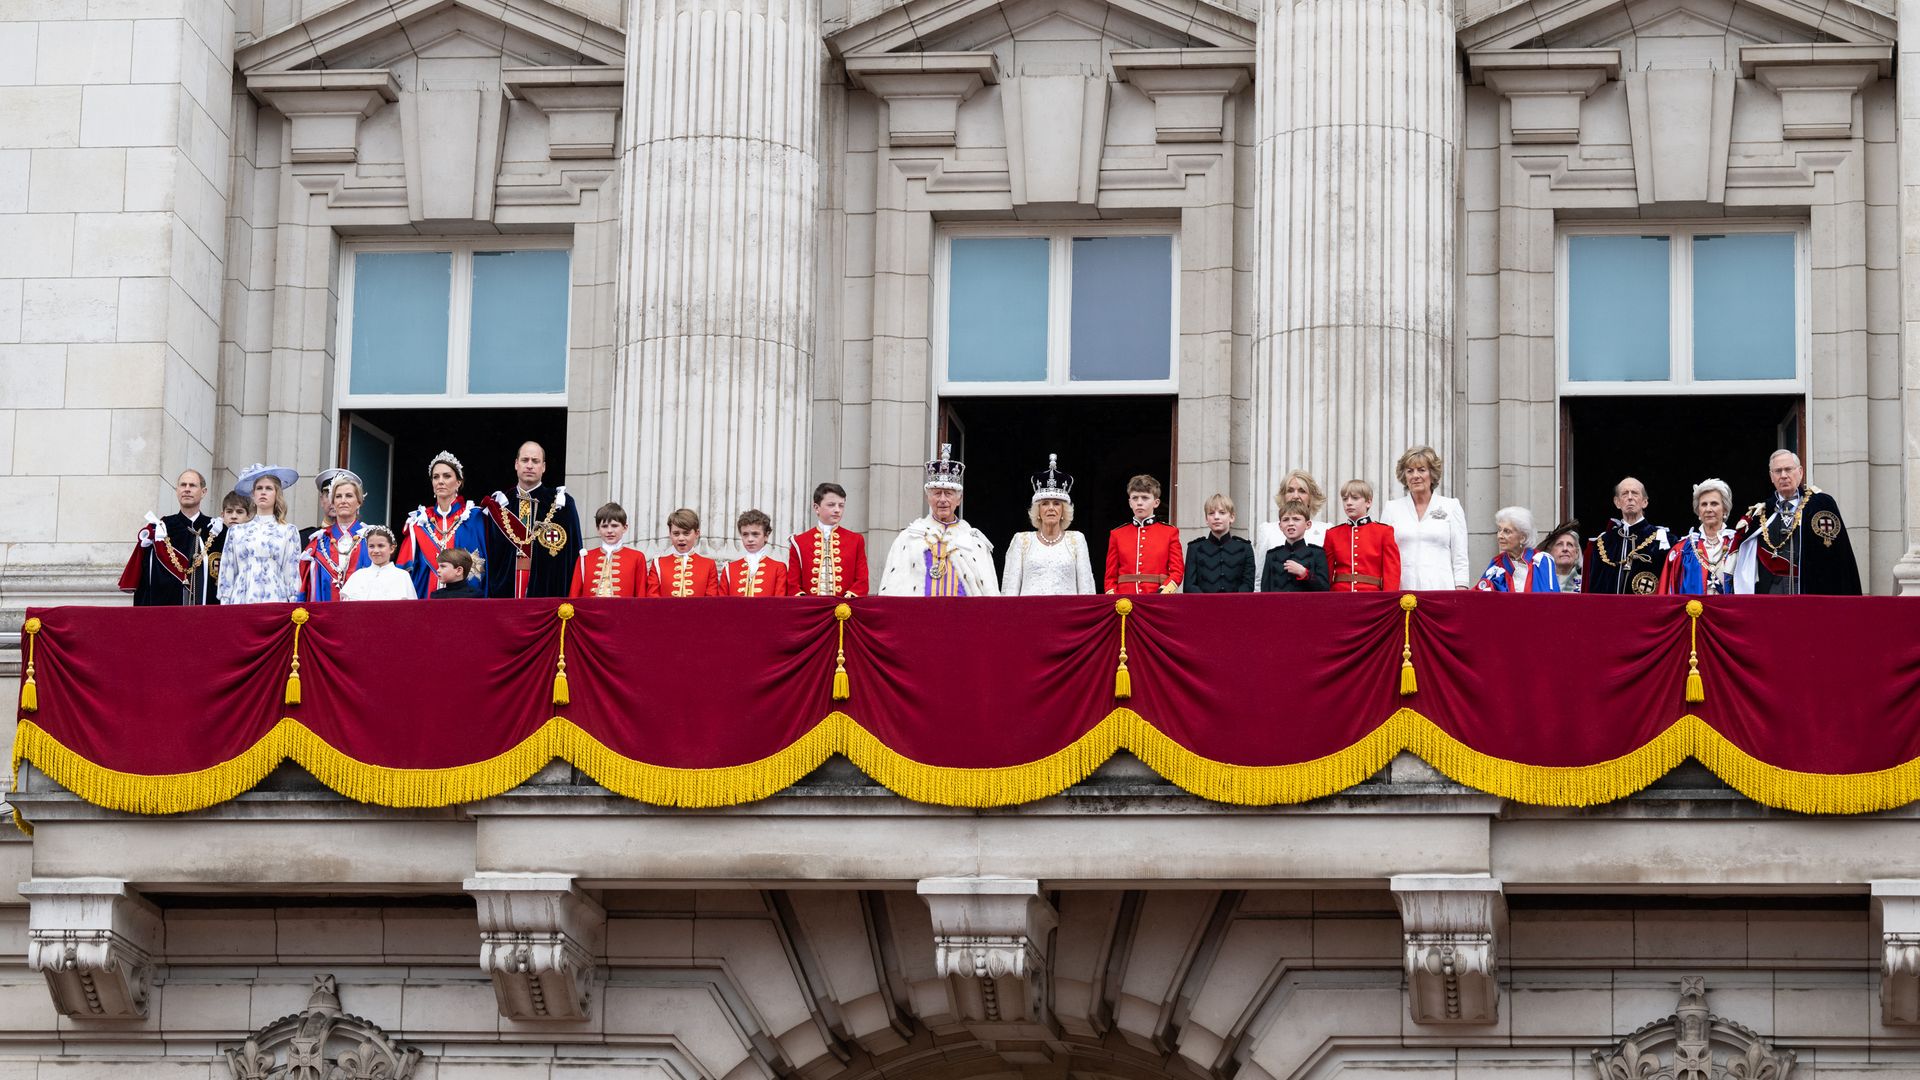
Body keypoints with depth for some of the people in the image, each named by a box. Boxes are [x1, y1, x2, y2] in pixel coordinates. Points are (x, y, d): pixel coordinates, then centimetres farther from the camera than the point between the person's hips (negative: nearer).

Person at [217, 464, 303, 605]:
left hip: (275, 600, -1)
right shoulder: (236, 531, 13)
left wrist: (293, 606, -1)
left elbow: (293, 577, 7)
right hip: (241, 600, 1)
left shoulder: (288, 532, 10)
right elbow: (227, 575, 13)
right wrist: (224, 604, 5)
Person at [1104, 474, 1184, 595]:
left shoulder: (1170, 532, 8)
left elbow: (1177, 571, 3)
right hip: (1125, 599, 1)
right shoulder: (1117, 535, 12)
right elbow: (1111, 576, 11)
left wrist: (1163, 592, -13)